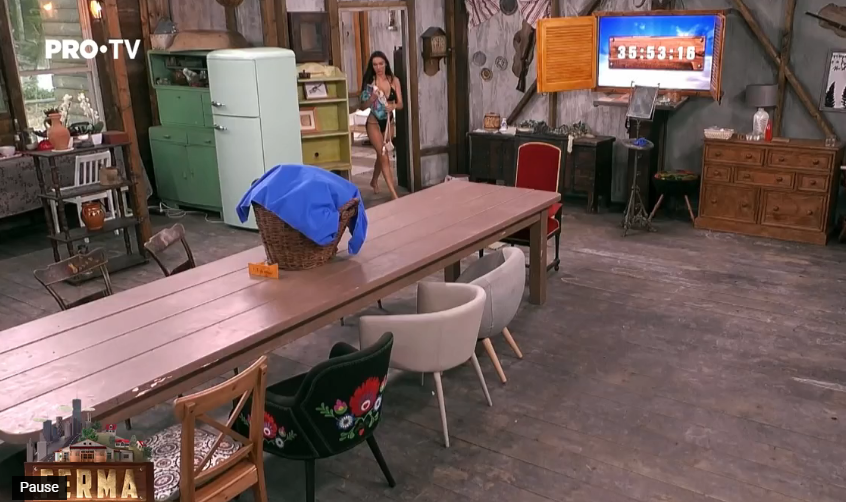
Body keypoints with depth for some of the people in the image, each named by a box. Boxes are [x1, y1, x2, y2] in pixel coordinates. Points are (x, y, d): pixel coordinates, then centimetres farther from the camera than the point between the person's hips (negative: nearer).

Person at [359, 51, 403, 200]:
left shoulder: (394, 80, -3)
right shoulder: (369, 82, -9)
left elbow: (400, 104, -7)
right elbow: (362, 107, -8)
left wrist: (392, 106, -28)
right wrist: (371, 99, -26)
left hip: (389, 122, 4)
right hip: (374, 122, -4)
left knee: (381, 154, 20)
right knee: (384, 156, -10)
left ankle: (374, 181, 46)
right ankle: (394, 194, -11)